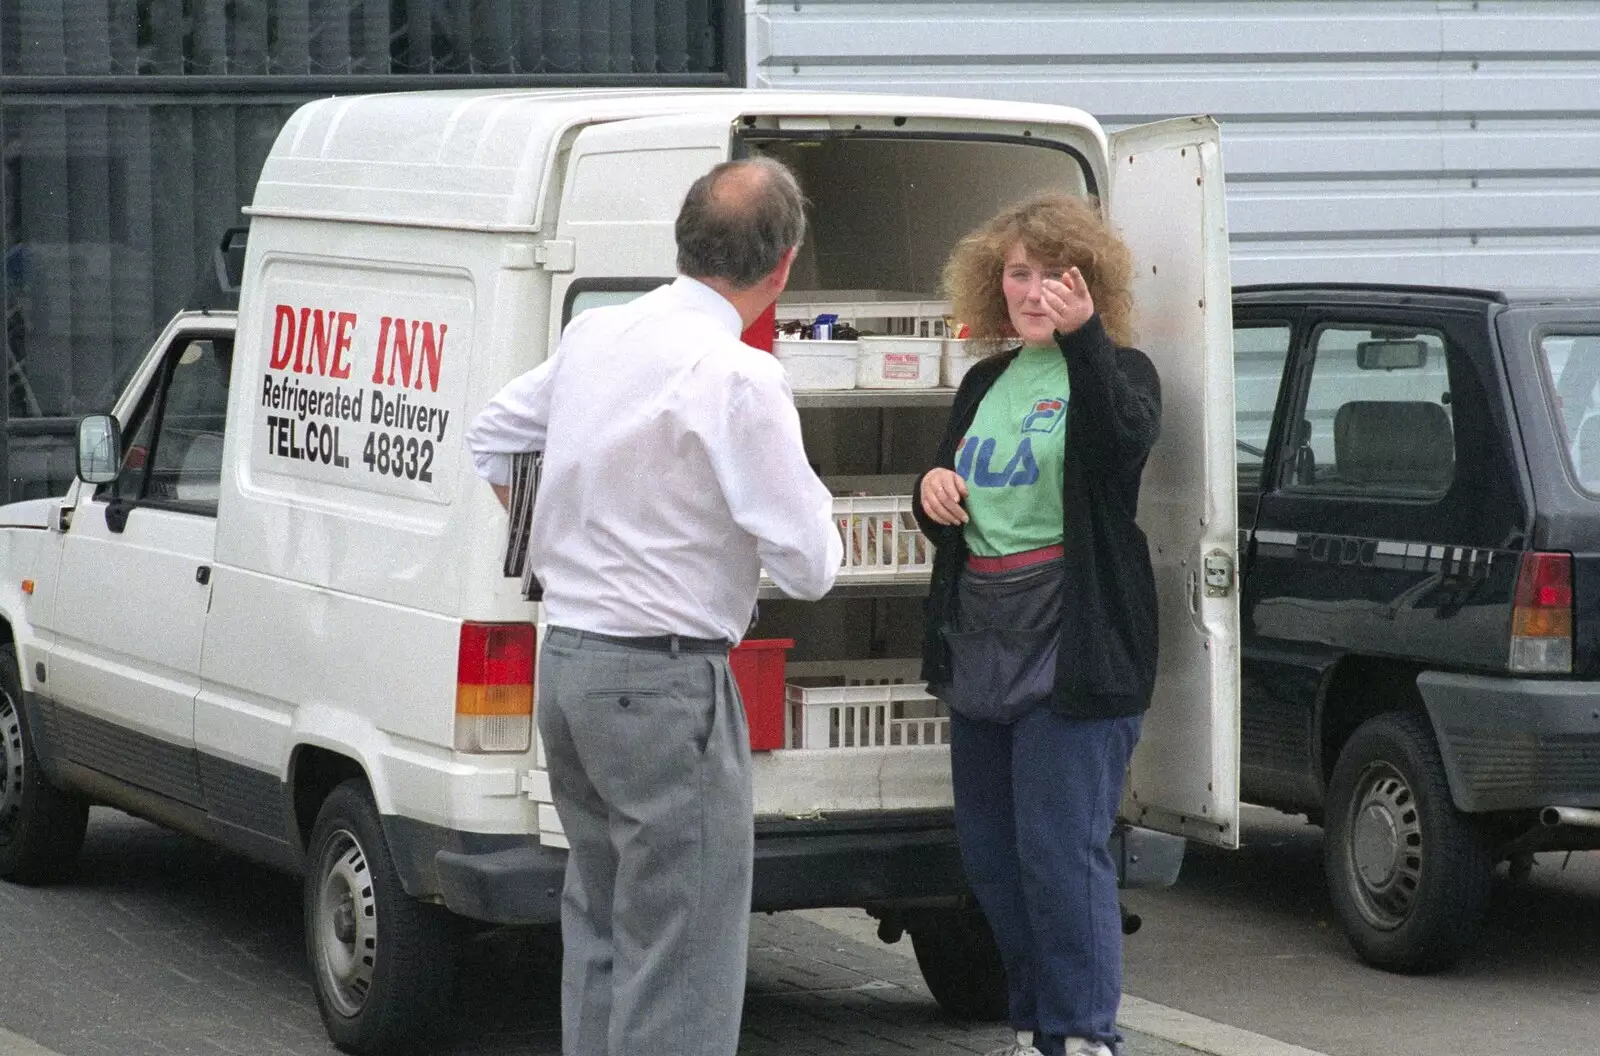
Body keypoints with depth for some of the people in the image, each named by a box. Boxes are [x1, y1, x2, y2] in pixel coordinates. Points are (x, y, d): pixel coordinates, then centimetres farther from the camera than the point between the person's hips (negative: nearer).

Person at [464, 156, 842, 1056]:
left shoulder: (596, 335, 6)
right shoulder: (741, 378, -18)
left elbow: (490, 436, 22)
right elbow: (809, 567, -16)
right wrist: (817, 504, 4)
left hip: (566, 663, 9)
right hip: (666, 682, -8)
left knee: (602, 927, 20)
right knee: (681, 959, -4)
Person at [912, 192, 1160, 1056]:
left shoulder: (1115, 371, -3)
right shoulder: (985, 383, 16)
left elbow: (1126, 438, -27)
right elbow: (948, 519, 25)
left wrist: (1081, 336, -38)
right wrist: (932, 492, 1)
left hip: (1071, 651, -7)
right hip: (981, 646, 7)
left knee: (1059, 853, -11)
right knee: (989, 853, 11)